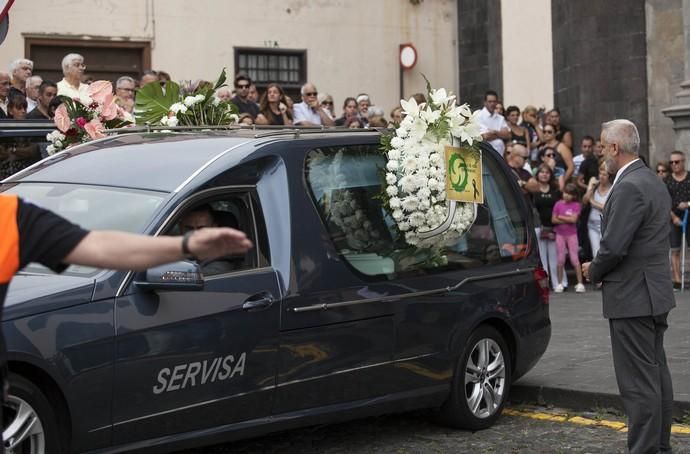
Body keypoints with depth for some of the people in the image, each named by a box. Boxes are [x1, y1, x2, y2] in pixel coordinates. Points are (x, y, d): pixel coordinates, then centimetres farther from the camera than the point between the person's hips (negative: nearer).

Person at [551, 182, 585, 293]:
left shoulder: (576, 205, -3)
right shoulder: (558, 204, 2)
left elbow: (573, 219, -15)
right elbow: (553, 220, -4)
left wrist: (560, 217, -8)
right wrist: (568, 220, -12)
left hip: (572, 235, -2)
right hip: (560, 234, 2)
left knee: (575, 259, -2)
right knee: (560, 260, 4)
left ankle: (580, 283, 0)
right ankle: (560, 283, 9)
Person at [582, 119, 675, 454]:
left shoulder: (629, 188, -19)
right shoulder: (654, 183, 14)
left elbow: (614, 246, -23)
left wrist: (594, 271, -3)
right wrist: (600, 267, 12)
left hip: (632, 298, -11)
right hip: (655, 293, 11)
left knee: (638, 380, -6)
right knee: (656, 372, 16)